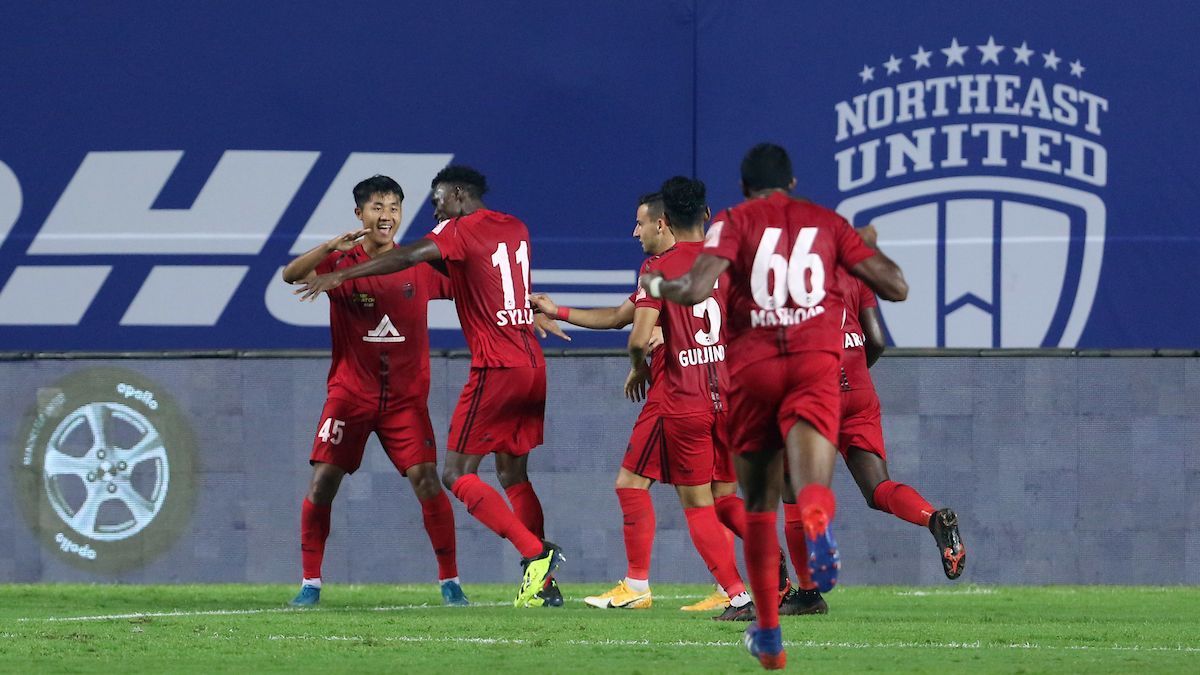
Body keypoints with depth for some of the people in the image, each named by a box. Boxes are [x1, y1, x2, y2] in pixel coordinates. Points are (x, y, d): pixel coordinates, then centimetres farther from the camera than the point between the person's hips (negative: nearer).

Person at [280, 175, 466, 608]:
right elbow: (291, 275, -19)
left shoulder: (421, 267, 2)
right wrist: (331, 247, -35)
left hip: (405, 397, 0)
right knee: (321, 483, -7)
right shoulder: (341, 262, -2)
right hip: (350, 394, 0)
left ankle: (450, 582, 0)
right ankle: (310, 584, 5)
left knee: (427, 481, -11)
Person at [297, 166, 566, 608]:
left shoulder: (463, 229, -5)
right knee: (513, 475, 15)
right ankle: (543, 584, 8)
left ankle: (535, 553, -19)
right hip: (533, 367, 8)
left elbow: (408, 257, -19)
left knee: (457, 475, -6)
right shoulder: (515, 229, 17)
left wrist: (341, 275, -20)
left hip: (496, 369, -8)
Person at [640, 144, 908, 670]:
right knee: (811, 484, -16)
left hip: (754, 365, 0)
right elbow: (895, 287, 14)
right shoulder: (828, 222, 15)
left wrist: (655, 284, 14)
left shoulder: (734, 221, 8)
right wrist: (868, 248, 34)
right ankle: (818, 520, -56)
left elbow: (694, 290, -7)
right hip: (817, 363, 0)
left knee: (759, 502, 15)